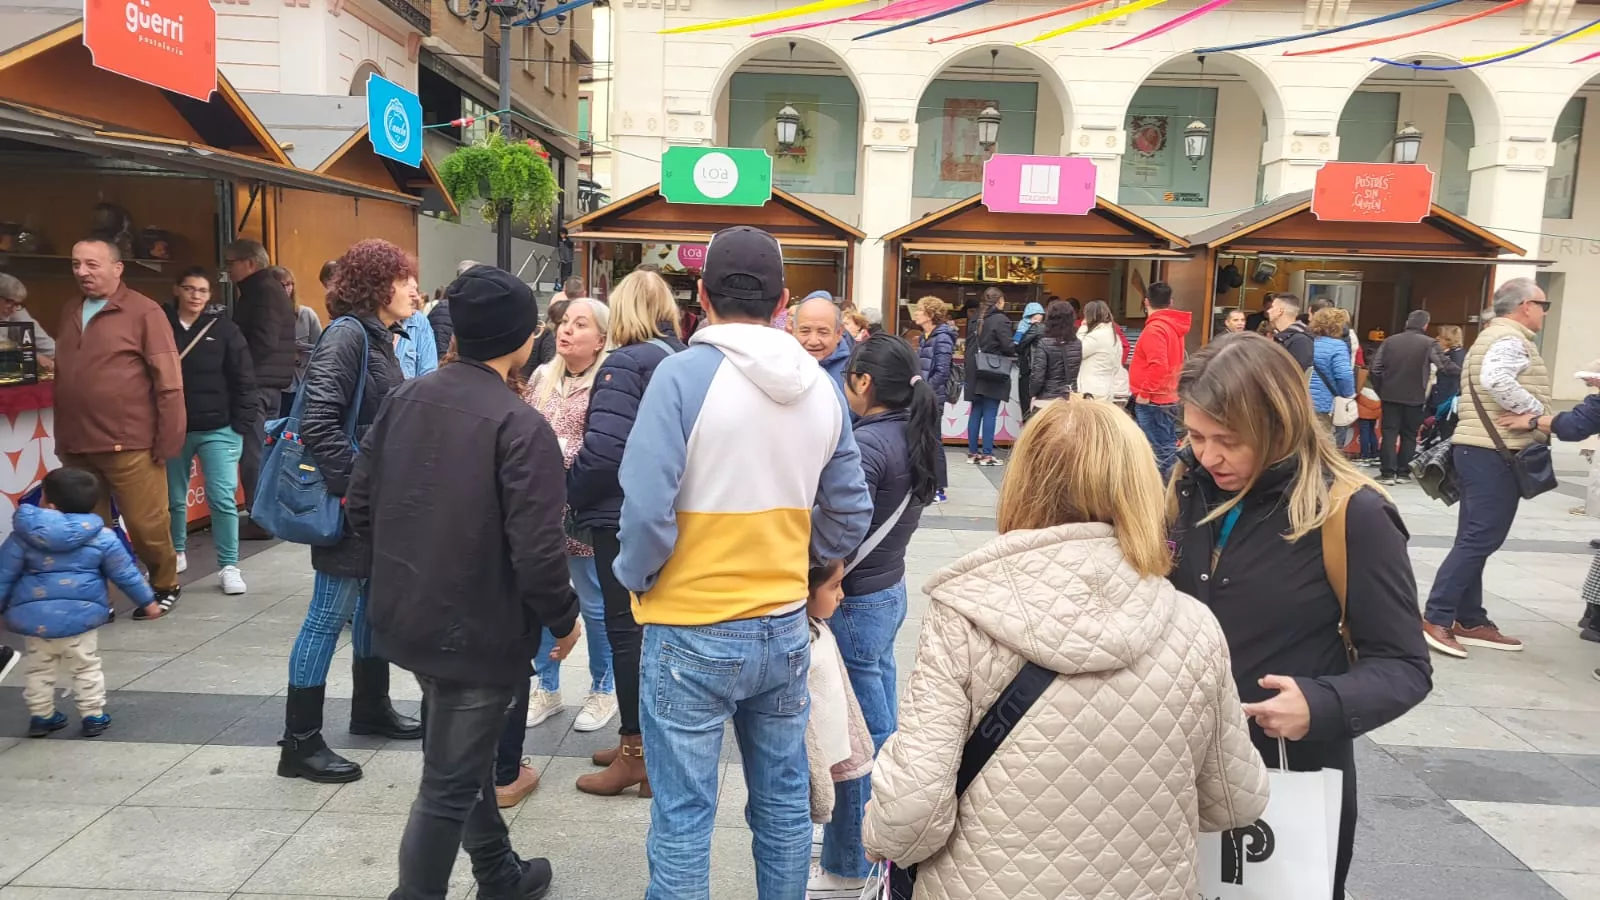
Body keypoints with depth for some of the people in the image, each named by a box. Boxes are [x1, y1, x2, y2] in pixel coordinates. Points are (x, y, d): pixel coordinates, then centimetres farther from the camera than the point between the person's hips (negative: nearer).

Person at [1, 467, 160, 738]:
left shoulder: (23, 534, -2)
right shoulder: (101, 537, -5)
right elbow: (125, 573, 1)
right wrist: (147, 602, 11)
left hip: (33, 616, 1)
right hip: (79, 616, -1)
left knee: (38, 669, 19)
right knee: (86, 668, 12)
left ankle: (40, 717, 28)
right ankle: (93, 716, 16)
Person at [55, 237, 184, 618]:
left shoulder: (143, 311, -5)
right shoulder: (70, 313, 14)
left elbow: (168, 382, -8)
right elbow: (63, 380, 18)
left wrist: (168, 440, -11)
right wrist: (61, 438, 14)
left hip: (129, 444, -5)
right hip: (77, 446, 6)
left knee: (146, 525, 2)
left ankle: (164, 586, 24)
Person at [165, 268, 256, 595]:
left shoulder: (224, 328, -2)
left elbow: (243, 381, -2)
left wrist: (241, 425, -6)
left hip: (218, 430, -2)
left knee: (222, 499, -5)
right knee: (174, 498, 15)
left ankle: (229, 567, 5)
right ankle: (176, 554, 35)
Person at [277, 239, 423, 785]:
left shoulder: (380, 338, 12)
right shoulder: (347, 334, -15)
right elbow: (318, 421, -24)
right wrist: (355, 486, -21)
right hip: (350, 505, -9)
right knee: (331, 613, -2)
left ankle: (370, 708, 36)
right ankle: (300, 743, 9)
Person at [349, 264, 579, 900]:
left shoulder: (404, 399, 0)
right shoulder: (521, 426, -21)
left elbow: (361, 504, 5)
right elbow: (537, 550, -25)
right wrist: (564, 619, -7)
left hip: (407, 616, 8)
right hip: (478, 629, -8)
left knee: (465, 757, 25)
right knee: (449, 785, 8)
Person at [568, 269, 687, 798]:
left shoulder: (625, 364, -15)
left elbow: (604, 450, -23)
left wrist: (569, 493, -8)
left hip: (624, 517, -8)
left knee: (626, 629, 0)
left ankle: (636, 752, 8)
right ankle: (645, 740, 27)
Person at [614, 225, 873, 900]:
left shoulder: (684, 373, -15)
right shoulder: (822, 386, 1)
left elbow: (646, 508, -19)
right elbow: (850, 515, 5)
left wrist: (636, 579, -1)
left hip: (692, 633, -5)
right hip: (785, 629, 5)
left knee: (682, 817, 8)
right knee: (784, 803, 19)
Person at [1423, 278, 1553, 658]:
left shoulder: (1493, 337, 23)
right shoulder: (1511, 339, -10)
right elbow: (1496, 380, -29)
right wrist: (1535, 409, -19)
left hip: (1478, 448, 11)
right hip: (1496, 452, -11)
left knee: (1474, 539, 10)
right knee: (1481, 539, -11)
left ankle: (1471, 622, 15)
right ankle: (1436, 619, -11)